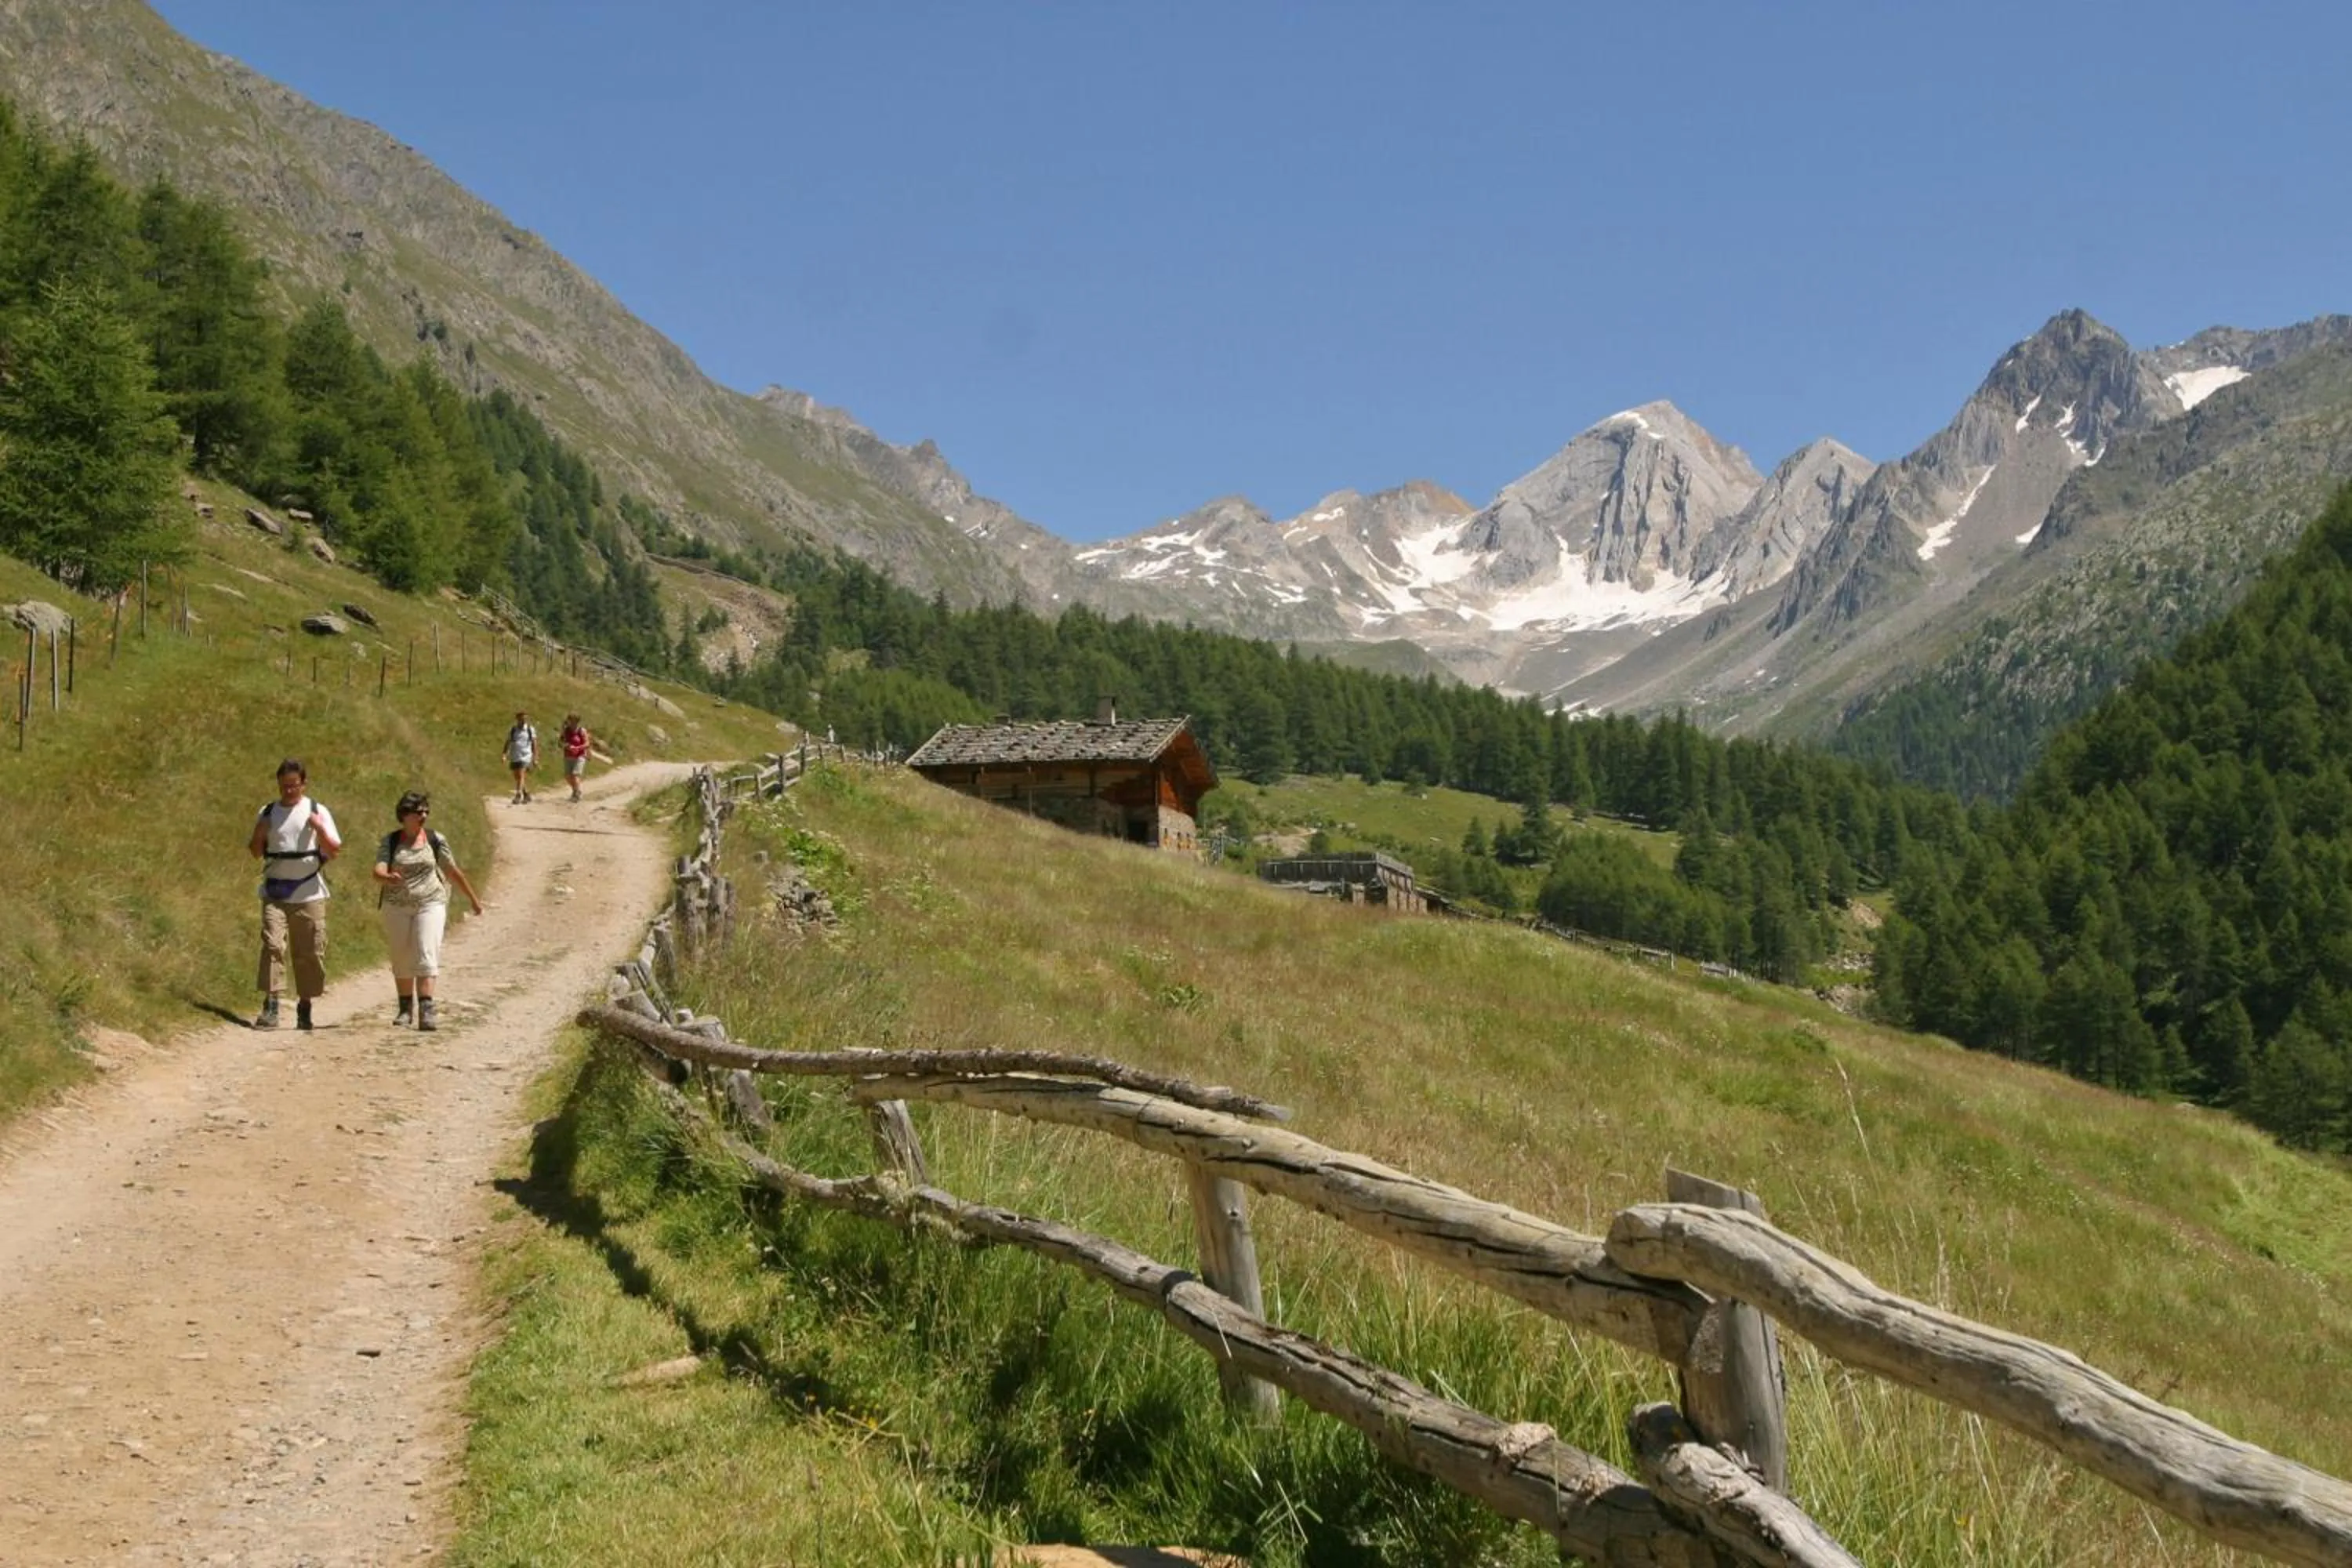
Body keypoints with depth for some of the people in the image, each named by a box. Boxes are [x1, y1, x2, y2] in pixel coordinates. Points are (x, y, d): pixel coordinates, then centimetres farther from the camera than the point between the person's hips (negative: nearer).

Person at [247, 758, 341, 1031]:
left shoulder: (318, 812, 4)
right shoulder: (268, 813, 10)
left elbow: (334, 851, 0)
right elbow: (256, 853, 16)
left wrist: (320, 830, -17)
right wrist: (259, 835, -4)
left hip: (309, 893, -1)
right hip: (275, 893, 1)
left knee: (310, 952, 1)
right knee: (272, 944, -14)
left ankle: (305, 1008, 13)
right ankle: (270, 1008, -16)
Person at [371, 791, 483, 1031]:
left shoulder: (435, 840, 3)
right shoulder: (390, 841, 1)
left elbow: (453, 871, 12)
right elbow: (378, 870, -13)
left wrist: (474, 899, 18)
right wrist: (387, 878, -38)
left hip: (430, 904, -1)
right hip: (397, 906, 1)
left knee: (426, 956, -13)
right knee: (401, 959, 10)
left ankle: (426, 1011, -21)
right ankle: (405, 1007, 27)